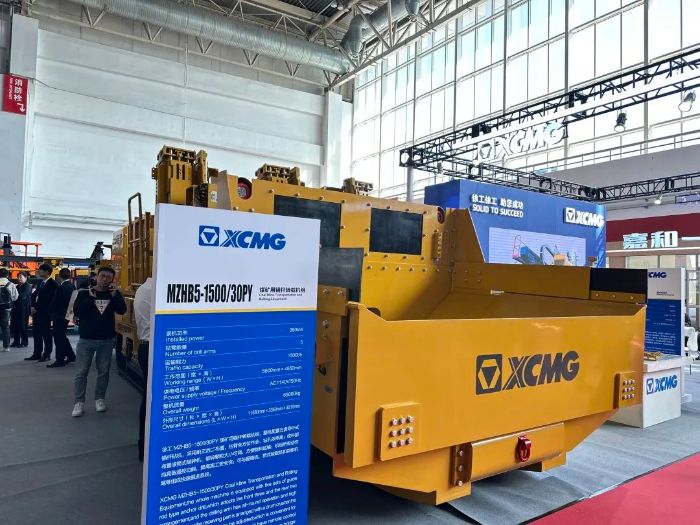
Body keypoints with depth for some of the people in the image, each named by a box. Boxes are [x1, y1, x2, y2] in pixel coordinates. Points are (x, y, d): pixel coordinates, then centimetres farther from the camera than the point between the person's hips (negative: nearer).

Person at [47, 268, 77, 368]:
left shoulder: (61, 288, -19)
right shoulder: (73, 287, 4)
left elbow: (54, 303, -14)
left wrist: (51, 312, 3)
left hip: (59, 316, -8)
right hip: (67, 315, 8)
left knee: (58, 337, 0)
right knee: (62, 336, 20)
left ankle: (59, 360, 5)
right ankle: (70, 355, 24)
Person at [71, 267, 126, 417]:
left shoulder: (113, 294, 4)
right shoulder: (84, 293, 0)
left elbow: (122, 310, -11)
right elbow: (77, 311, -14)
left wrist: (115, 295, -20)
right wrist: (91, 297, -17)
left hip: (106, 340, 1)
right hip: (86, 339, -1)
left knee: (103, 371, 9)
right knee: (82, 372, 3)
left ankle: (99, 398, 23)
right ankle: (79, 402, 12)